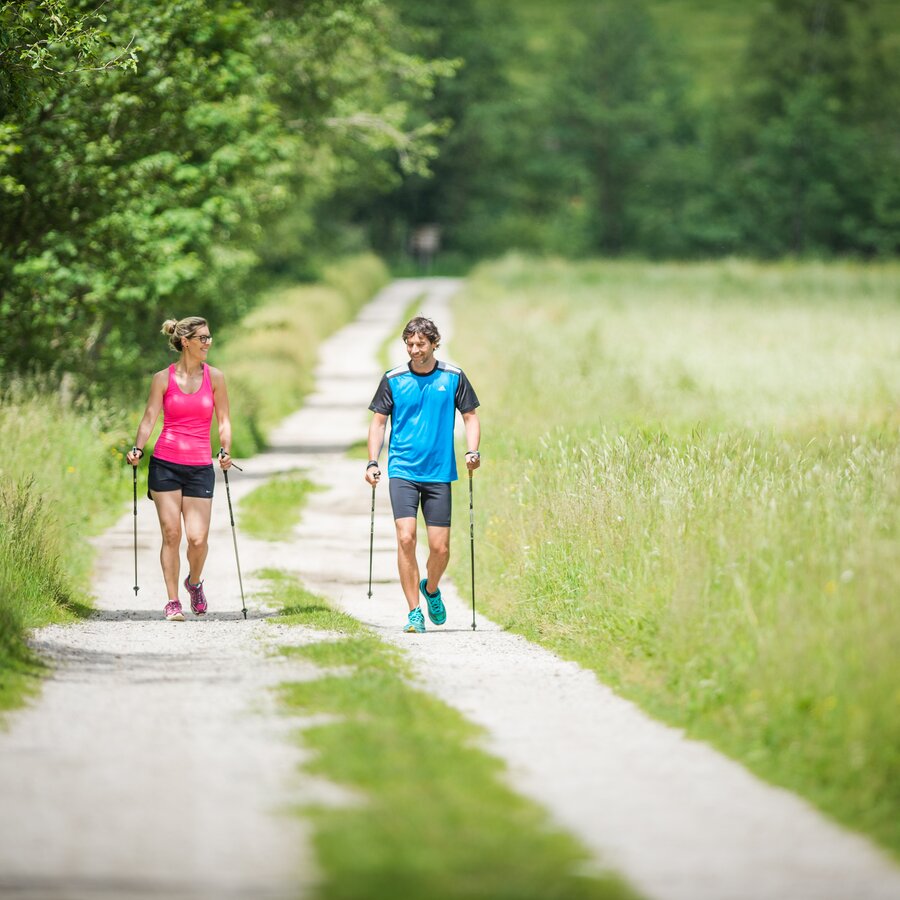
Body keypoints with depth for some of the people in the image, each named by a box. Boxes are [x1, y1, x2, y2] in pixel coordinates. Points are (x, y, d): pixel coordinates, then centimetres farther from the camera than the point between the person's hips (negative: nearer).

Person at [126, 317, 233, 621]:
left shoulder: (214, 377, 5)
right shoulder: (163, 379, 2)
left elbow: (224, 421, 7)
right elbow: (150, 417, -2)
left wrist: (225, 451, -9)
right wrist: (137, 449, -18)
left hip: (200, 467, 1)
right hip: (165, 464, -1)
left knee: (198, 538, -7)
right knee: (171, 534, -5)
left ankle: (194, 582, 24)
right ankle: (173, 601, 6)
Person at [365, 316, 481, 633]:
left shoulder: (453, 377, 2)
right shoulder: (393, 379, 1)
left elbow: (470, 417, 9)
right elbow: (379, 421, 8)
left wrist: (472, 452, -7)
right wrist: (373, 462, -2)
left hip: (439, 473, 1)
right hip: (402, 472, -1)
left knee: (440, 548, 0)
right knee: (406, 538, -15)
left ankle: (430, 589, 32)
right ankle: (414, 612, -7)